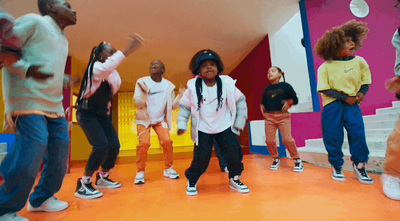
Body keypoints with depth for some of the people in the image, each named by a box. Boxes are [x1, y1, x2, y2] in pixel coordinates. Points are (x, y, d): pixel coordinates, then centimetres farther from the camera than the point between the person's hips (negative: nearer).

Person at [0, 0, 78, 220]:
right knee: (29, 157, -11)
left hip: (55, 106, 9)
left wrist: (67, 81, 11)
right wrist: (26, 69, -20)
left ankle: (40, 199, 26)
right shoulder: (33, 21, 0)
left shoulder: (63, 40, 23)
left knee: (60, 154, 9)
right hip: (30, 102, -8)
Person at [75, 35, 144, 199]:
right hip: (87, 114, -8)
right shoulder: (95, 67, -15)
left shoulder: (110, 72, 10)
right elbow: (106, 67, -39)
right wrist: (127, 51, -49)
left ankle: (103, 178, 21)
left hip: (102, 114, 8)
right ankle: (83, 185, -8)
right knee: (101, 145, -23)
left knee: (114, 145, 0)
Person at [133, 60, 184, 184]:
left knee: (167, 141, -12)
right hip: (144, 118, -1)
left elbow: (173, 106, 0)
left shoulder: (169, 85, -4)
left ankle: (168, 169, 11)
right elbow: (138, 103, -14)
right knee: (144, 143, -17)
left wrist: (181, 96, -14)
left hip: (160, 119, 2)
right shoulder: (142, 82, -9)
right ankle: (140, 172, 3)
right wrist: (144, 94, -32)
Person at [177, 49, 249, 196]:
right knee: (201, 158, -3)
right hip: (203, 129, -1)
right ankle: (191, 181, 24)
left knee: (235, 154, 0)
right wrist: (182, 125, -9)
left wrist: (240, 122, 1)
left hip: (225, 126, 2)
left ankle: (234, 179, 26)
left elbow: (240, 101, 2)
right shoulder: (193, 87, -10)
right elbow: (185, 106, -1)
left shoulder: (227, 84, -9)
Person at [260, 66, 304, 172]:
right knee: (269, 140, -2)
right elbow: (263, 102, 20)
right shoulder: (267, 89, 14)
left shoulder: (285, 86, 4)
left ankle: (298, 160, 7)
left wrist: (289, 102, -15)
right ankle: (276, 159, 21)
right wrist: (262, 107, -1)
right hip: (269, 117, 4)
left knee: (287, 139, -13)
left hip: (283, 116, -3)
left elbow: (295, 99, 5)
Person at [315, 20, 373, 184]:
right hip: (332, 106, -2)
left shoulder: (359, 61, 2)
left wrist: (362, 92, -6)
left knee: (358, 134, -2)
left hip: (352, 104, 3)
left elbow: (366, 80, 13)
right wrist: (345, 98, -13)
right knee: (333, 137, 3)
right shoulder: (325, 67, -8)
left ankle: (359, 165, 20)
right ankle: (336, 167, 22)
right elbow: (325, 89, -8)